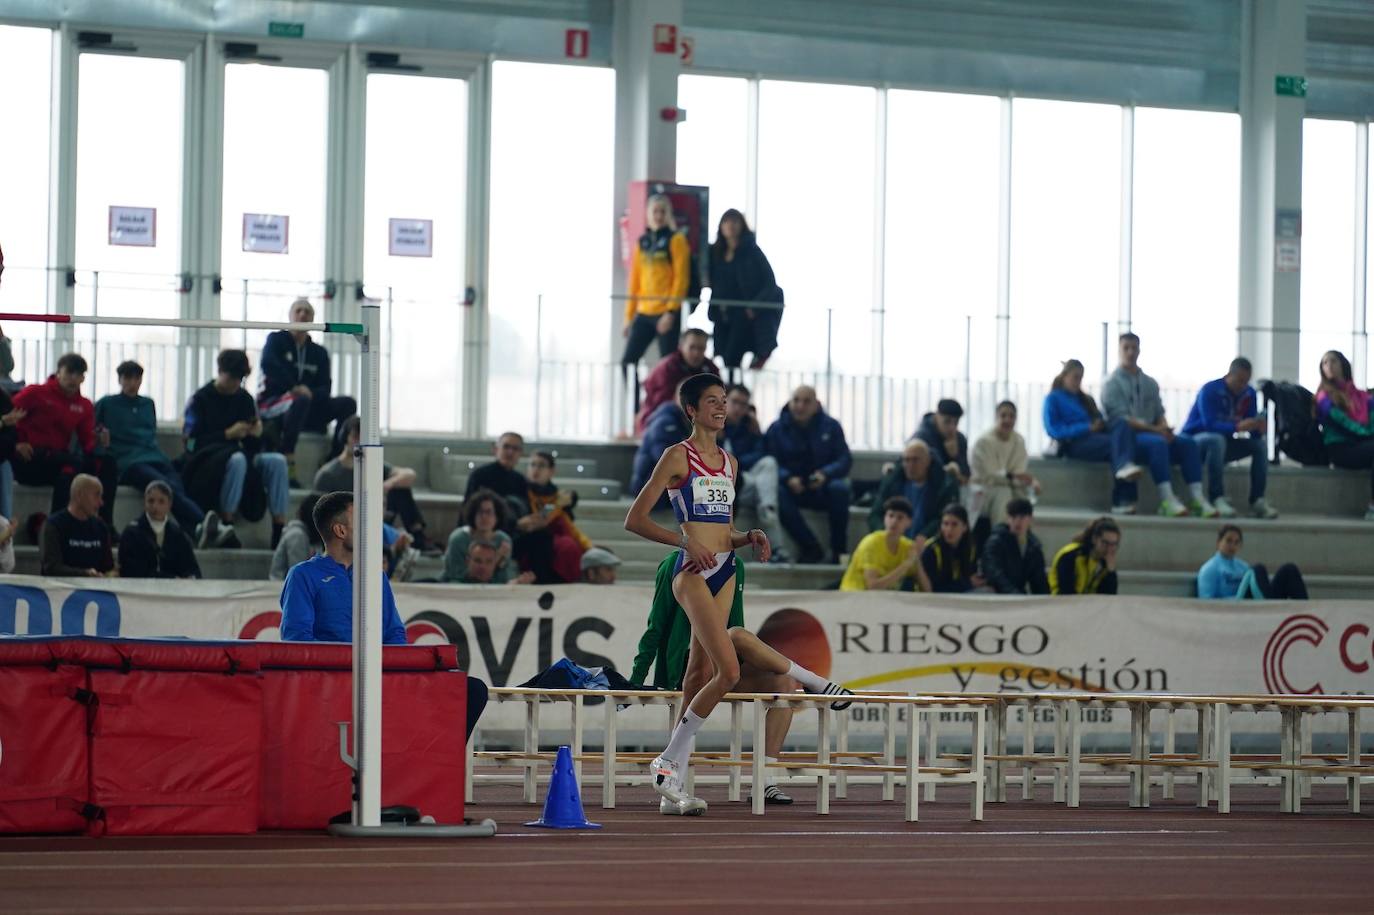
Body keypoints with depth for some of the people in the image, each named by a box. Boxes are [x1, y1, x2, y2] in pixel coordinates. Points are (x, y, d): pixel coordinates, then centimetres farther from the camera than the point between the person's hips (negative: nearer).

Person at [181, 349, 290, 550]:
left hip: (239, 457, 5)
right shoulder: (200, 399, -2)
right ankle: (226, 527, -38)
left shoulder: (244, 400, 12)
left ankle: (280, 532, -30)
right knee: (237, 460, -38)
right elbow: (192, 443, -12)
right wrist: (228, 434, -19)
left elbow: (253, 449, 13)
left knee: (277, 461, -22)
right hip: (206, 464, -5)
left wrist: (255, 435, -11)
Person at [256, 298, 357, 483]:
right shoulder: (276, 340, 4)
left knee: (348, 404, -14)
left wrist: (310, 392, -21)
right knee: (300, 401, -38)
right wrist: (294, 387, -27)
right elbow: (268, 364, -17)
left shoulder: (319, 353, 14)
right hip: (272, 404, -5)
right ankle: (288, 466, -43)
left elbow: (325, 389, 2)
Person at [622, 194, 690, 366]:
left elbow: (681, 278, -8)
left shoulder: (676, 240, -2)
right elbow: (634, 282, 15)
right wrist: (629, 316, 13)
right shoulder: (642, 242, 13)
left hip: (667, 314, -5)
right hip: (643, 314, 5)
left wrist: (671, 311, -16)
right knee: (628, 361, -2)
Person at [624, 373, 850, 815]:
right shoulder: (678, 457, -3)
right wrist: (685, 542, -16)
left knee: (703, 674, 4)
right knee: (728, 671, -18)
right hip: (693, 572, -7)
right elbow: (635, 519, -6)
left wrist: (748, 538, 5)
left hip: (725, 573, 7)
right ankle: (669, 764, -8)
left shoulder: (729, 463, 18)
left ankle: (672, 775, 8)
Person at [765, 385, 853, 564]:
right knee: (779, 494, -34)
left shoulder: (830, 426, 3)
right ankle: (811, 548, -29)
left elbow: (845, 460, -3)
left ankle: (838, 550, -23)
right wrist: (788, 478, -28)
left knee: (839, 488, -33)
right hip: (793, 488, 0)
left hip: (822, 488, 0)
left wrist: (825, 474, -24)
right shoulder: (777, 429, 1)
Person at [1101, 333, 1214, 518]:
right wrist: (1155, 430, -20)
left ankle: (1197, 499, -32)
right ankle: (1168, 501, -45)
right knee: (1157, 443, -37)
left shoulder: (1150, 383, 22)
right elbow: (1122, 419, -10)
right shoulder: (1112, 383, 2)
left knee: (1187, 442, -21)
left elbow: (1159, 415, 15)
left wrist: (1165, 429, -10)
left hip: (1152, 432, 6)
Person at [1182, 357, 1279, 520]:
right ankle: (1217, 499, -41)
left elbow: (1254, 433, -6)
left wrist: (1259, 428, -30)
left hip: (1223, 443, 6)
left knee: (1261, 443, -11)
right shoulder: (1210, 390, -20)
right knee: (1217, 439, -38)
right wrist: (1238, 427, -46)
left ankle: (1257, 501, -16)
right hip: (1195, 441, -6)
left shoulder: (1249, 394, -3)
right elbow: (1209, 424, -33)